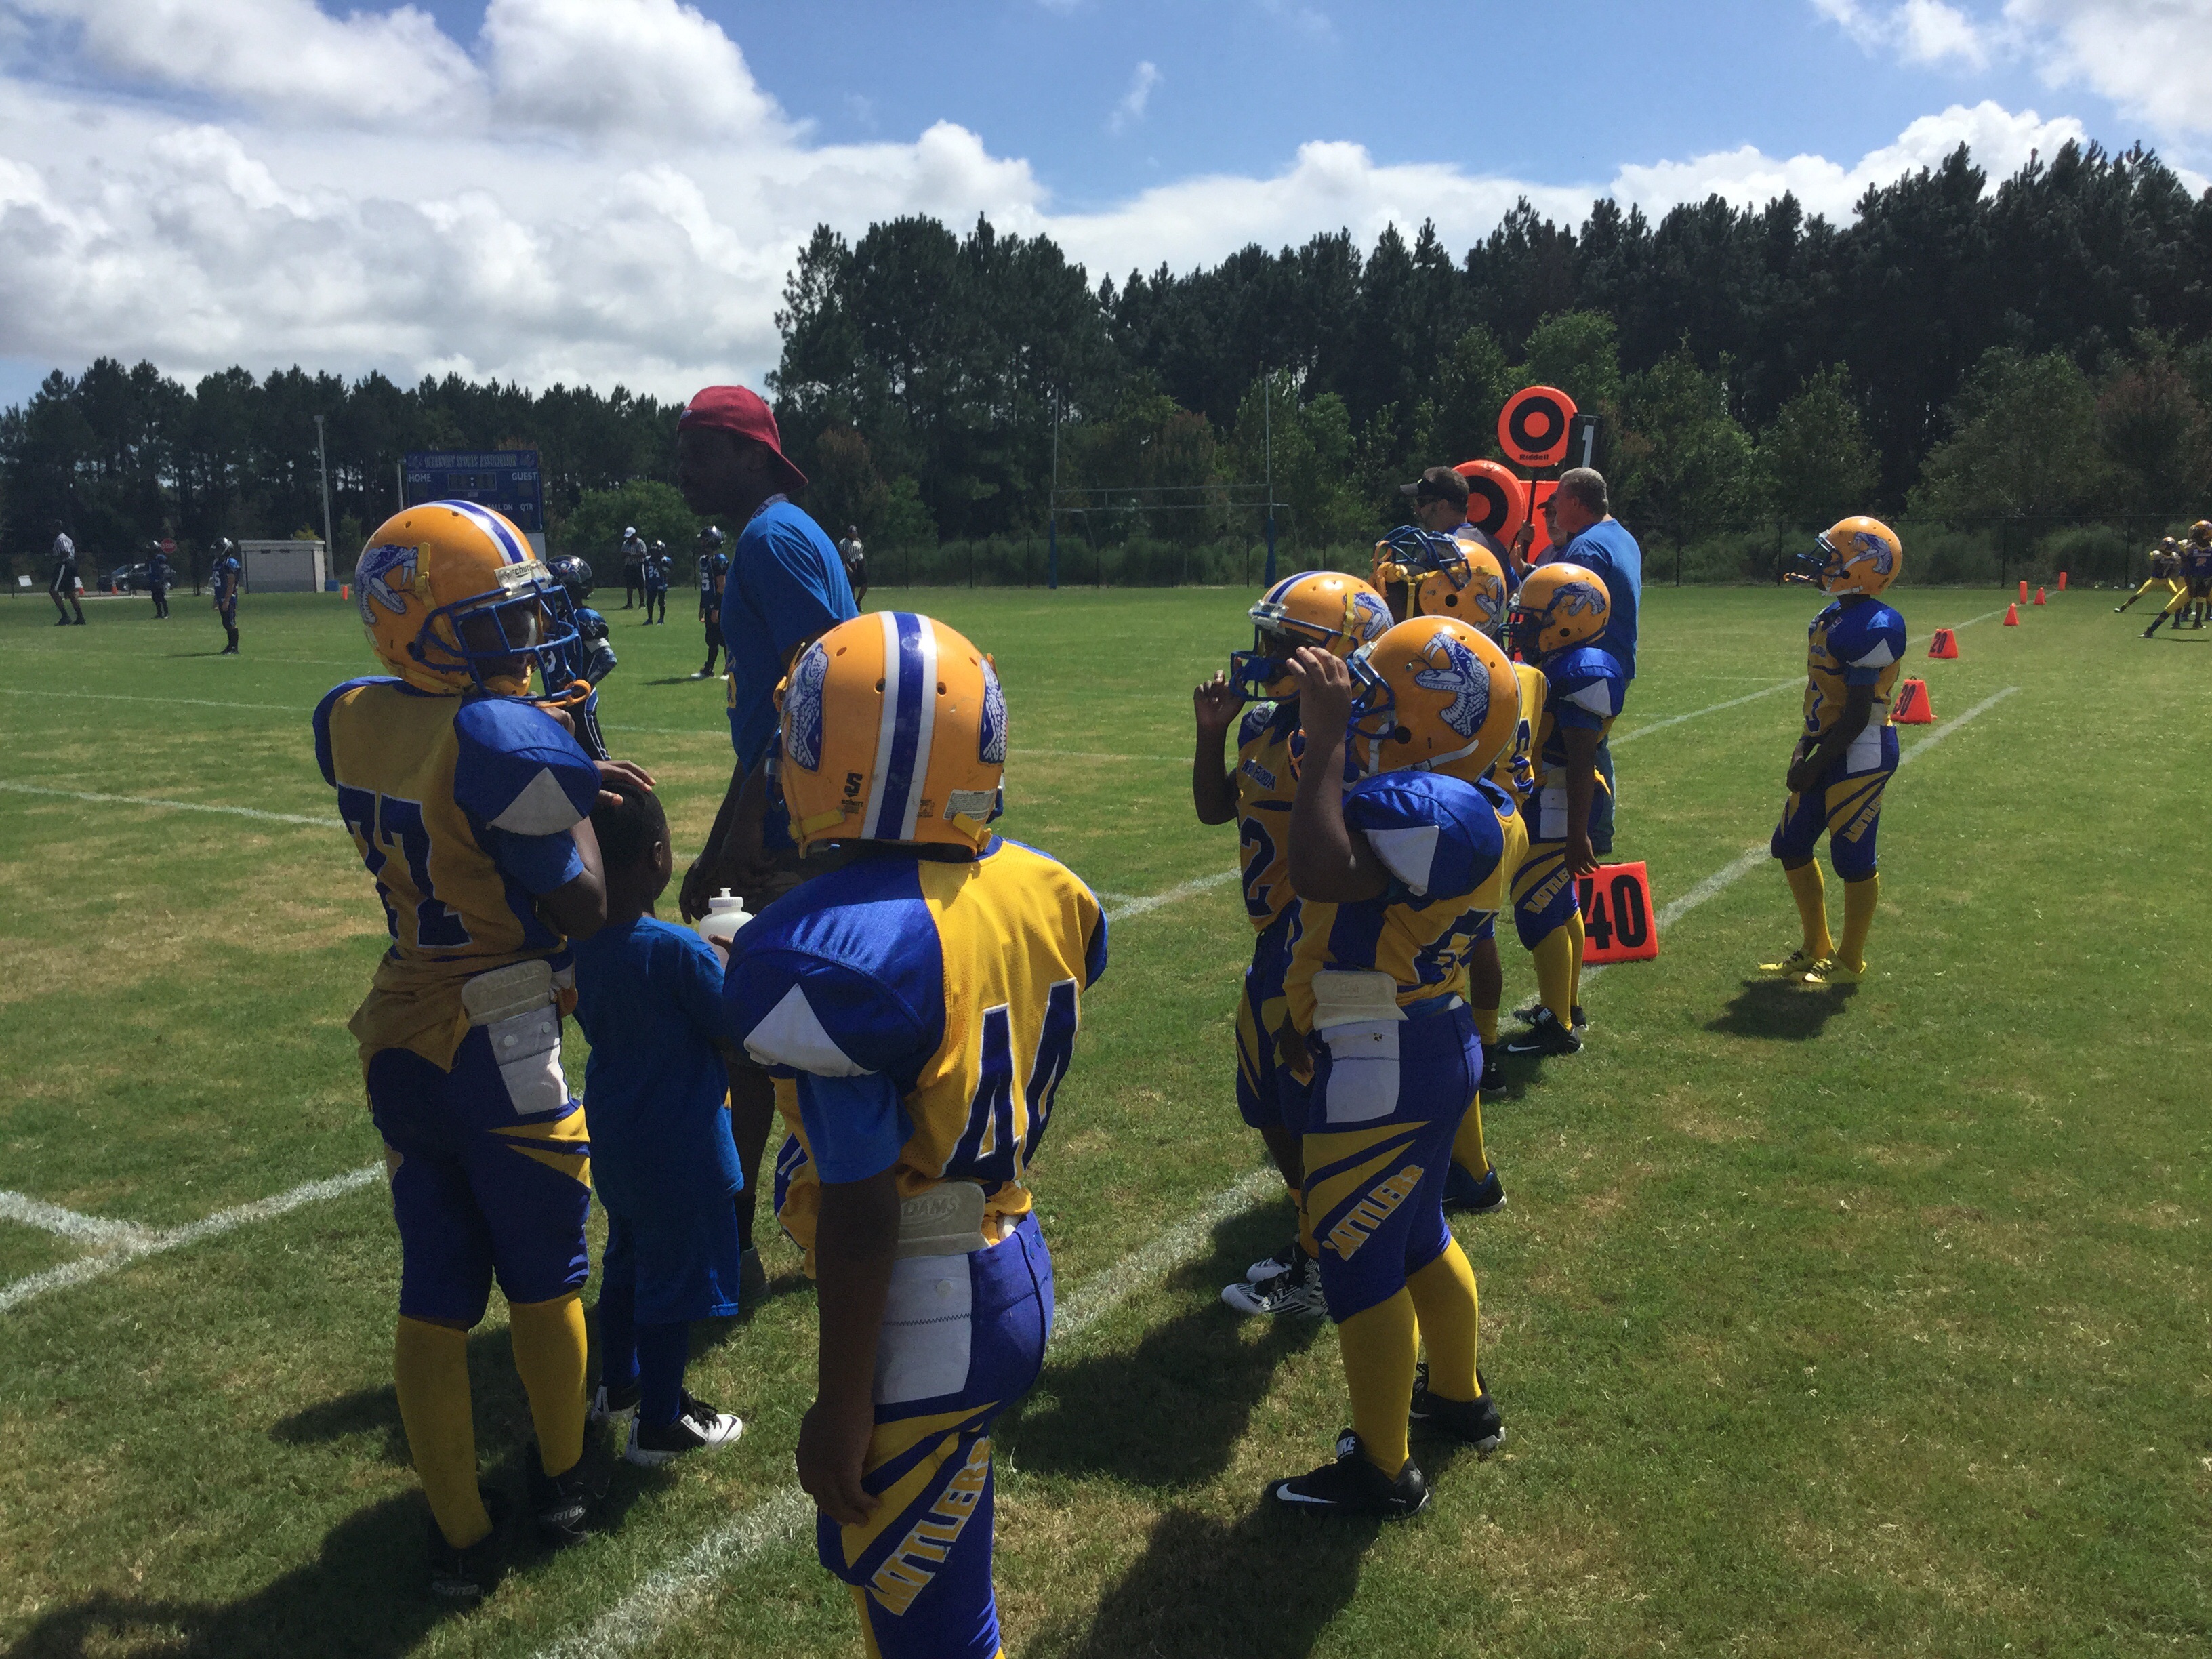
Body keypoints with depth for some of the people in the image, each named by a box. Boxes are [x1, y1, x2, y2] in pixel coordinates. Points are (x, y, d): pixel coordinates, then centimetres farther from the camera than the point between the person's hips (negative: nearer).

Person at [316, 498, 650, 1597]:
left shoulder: (349, 724, -1)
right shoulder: (509, 742, -23)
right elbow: (583, 912, -16)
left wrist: (564, 780, 7)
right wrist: (576, 805, -2)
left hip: (399, 1033, 6)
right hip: (500, 1046, -6)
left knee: (434, 1292, 14)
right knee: (543, 1276, 16)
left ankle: (459, 1533, 26)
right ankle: (562, 1483, 36)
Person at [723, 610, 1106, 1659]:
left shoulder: (821, 958, -27)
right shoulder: (1047, 894, -5)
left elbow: (862, 1220, -21)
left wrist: (840, 1410, -11)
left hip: (920, 1325, -7)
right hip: (1015, 1270, 7)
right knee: (868, 1551, 28)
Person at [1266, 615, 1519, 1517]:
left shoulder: (1425, 808, -25)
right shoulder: (1462, 808, 7)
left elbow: (1319, 871, -39)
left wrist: (1327, 735, -32)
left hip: (1381, 1070, -10)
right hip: (1433, 1048, 10)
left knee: (1361, 1265, 5)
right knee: (1418, 1236, 26)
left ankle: (1381, 1472, 22)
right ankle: (1460, 1398, 47)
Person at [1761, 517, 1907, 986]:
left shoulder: (1872, 628, -21)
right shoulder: (1834, 615, 8)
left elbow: (1858, 714, -21)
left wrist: (1814, 766, -17)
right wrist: (1805, 745, 10)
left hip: (1861, 755, -10)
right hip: (1832, 749, 10)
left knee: (1852, 859, 2)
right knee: (1791, 846, 14)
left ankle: (1850, 962, 19)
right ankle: (1815, 949, 29)